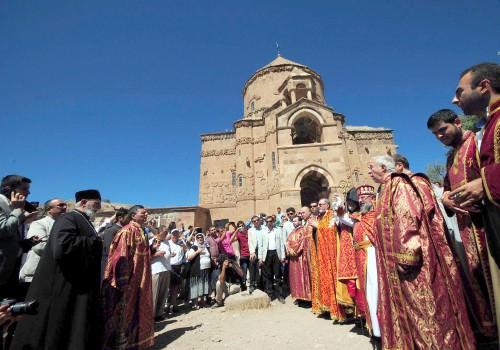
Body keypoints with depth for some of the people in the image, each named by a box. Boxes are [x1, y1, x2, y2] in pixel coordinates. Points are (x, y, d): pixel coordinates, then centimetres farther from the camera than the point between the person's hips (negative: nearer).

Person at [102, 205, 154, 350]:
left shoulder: (141, 231, 11)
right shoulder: (127, 231, -16)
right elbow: (122, 256, -21)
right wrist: (123, 280, -22)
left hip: (140, 279, 9)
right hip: (129, 278, -9)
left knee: (138, 308, 18)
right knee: (125, 310, 4)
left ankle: (136, 338, 31)